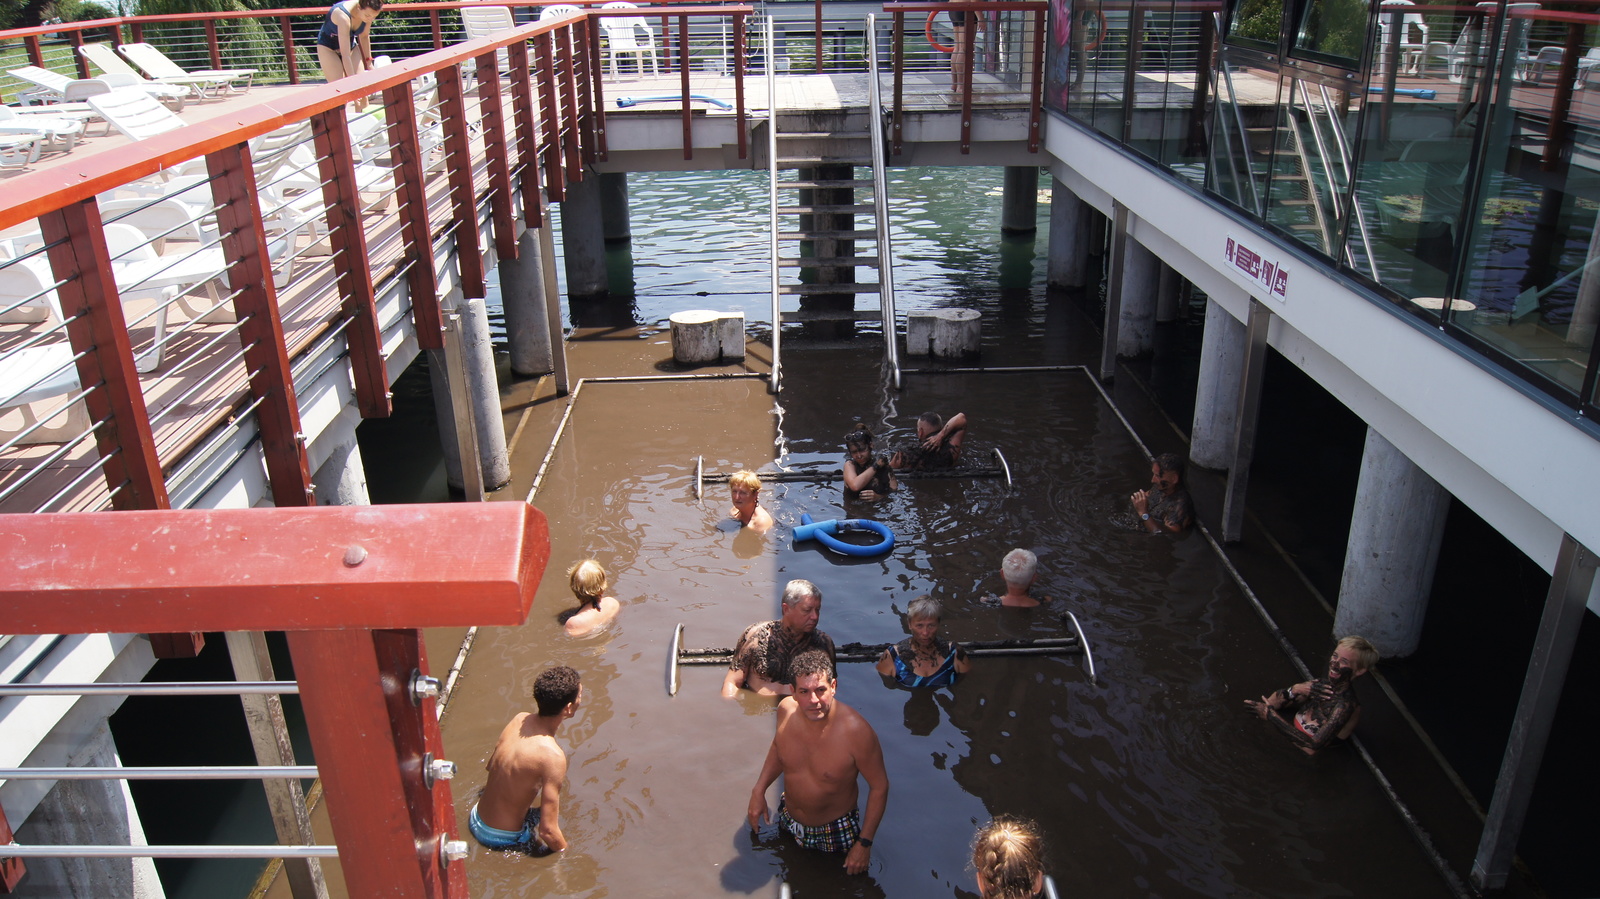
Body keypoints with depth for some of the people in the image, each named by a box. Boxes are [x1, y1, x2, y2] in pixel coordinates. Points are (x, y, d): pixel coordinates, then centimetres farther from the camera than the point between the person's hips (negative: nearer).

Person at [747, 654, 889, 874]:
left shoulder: (856, 731, -32)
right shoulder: (786, 710, -17)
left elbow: (879, 786, -19)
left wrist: (864, 844, -15)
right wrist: (759, 790, 2)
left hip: (835, 832, -4)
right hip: (787, 823, 4)